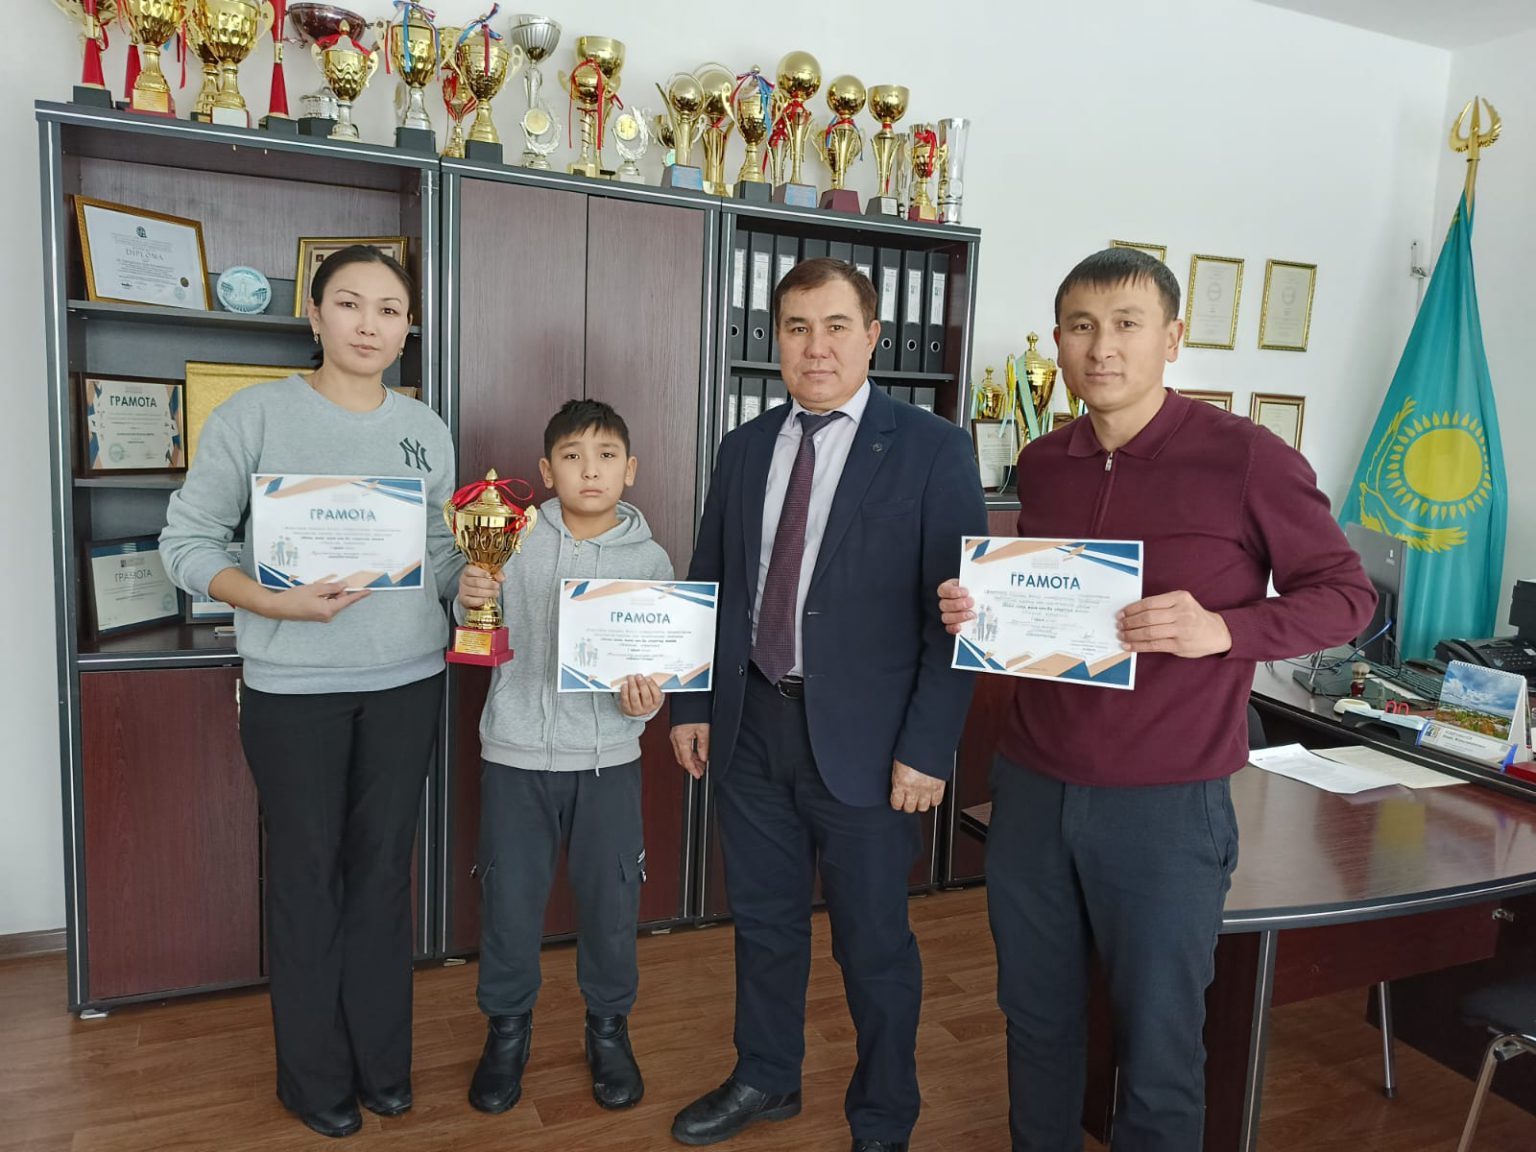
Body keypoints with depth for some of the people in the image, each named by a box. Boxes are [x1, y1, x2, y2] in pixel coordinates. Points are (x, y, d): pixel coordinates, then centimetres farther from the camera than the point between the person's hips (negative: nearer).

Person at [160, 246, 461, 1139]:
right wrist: (275, 601, -19)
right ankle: (315, 1075, 27)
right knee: (308, 871, 8)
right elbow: (188, 540, -4)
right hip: (293, 684, -3)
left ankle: (382, 1061, 30)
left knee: (384, 866, 12)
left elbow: (443, 558, 9)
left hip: (408, 679, 3)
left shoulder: (427, 431, 6)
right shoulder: (254, 415, -5)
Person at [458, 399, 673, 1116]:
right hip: (515, 752, 0)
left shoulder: (649, 559, -1)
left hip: (607, 757, 0)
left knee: (610, 901, 11)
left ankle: (609, 1028, 36)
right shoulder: (514, 541, -2)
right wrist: (469, 599, -15)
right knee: (510, 899, 10)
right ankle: (507, 1029, 35)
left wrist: (645, 699, -18)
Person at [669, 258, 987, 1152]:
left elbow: (954, 610, -11)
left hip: (864, 740, -4)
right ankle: (766, 1080, 44)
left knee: (875, 945, 11)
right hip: (752, 725, 5)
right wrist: (693, 704, 9)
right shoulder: (746, 446, 7)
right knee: (764, 921, 20)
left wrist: (927, 748, -14)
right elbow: (710, 583, 12)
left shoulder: (932, 449, -8)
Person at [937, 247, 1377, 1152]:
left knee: (1158, 1050, 11)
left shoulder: (1246, 458, -10)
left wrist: (1220, 629, -21)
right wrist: (977, 608, -4)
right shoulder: (1041, 464, 5)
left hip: (1165, 804, -4)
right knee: (1037, 1019, 20)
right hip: (1030, 789, 5)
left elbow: (1346, 592, -4)